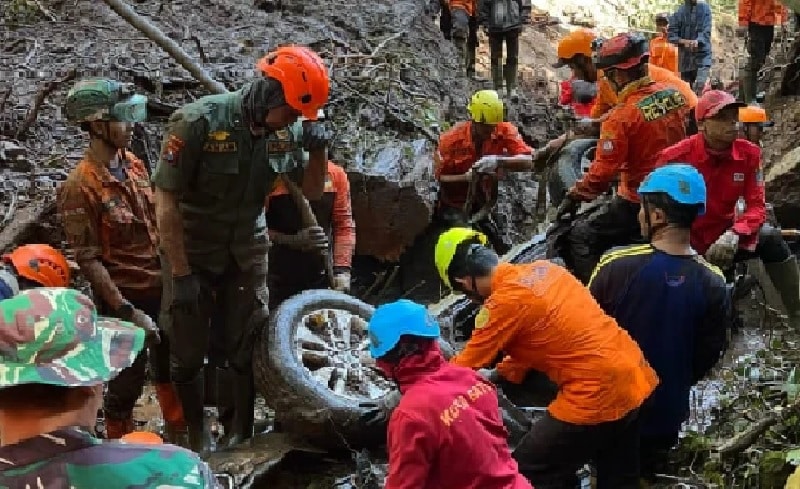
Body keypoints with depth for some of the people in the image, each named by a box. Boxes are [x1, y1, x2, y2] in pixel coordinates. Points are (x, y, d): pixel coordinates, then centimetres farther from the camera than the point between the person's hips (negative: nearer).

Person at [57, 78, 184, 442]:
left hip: (161, 286, 7)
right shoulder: (79, 187, -20)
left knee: (170, 365, 22)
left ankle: (179, 435, 42)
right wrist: (127, 311, -21)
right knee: (128, 382, 6)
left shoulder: (133, 163, 1)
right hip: (126, 298, -7)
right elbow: (89, 261, -19)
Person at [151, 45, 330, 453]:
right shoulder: (199, 122, -21)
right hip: (192, 255, -3)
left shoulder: (280, 133, -7)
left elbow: (311, 193, 5)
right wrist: (182, 274, -18)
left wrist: (318, 151, -16)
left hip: (247, 256, 4)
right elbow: (166, 203, -18)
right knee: (189, 355, 7)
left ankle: (242, 435, 24)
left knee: (248, 351, 6)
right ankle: (198, 441, 24)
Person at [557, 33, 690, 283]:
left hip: (638, 203, -8)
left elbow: (602, 171, -20)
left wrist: (574, 197, -6)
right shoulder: (675, 94, -2)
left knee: (580, 237, 3)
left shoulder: (622, 117, -22)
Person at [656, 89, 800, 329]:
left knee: (771, 238, -19)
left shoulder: (749, 154, -7)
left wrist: (733, 235, -27)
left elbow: (756, 206, -9)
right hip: (687, 244, -2)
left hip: (724, 239, 3)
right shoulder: (675, 157, -16)